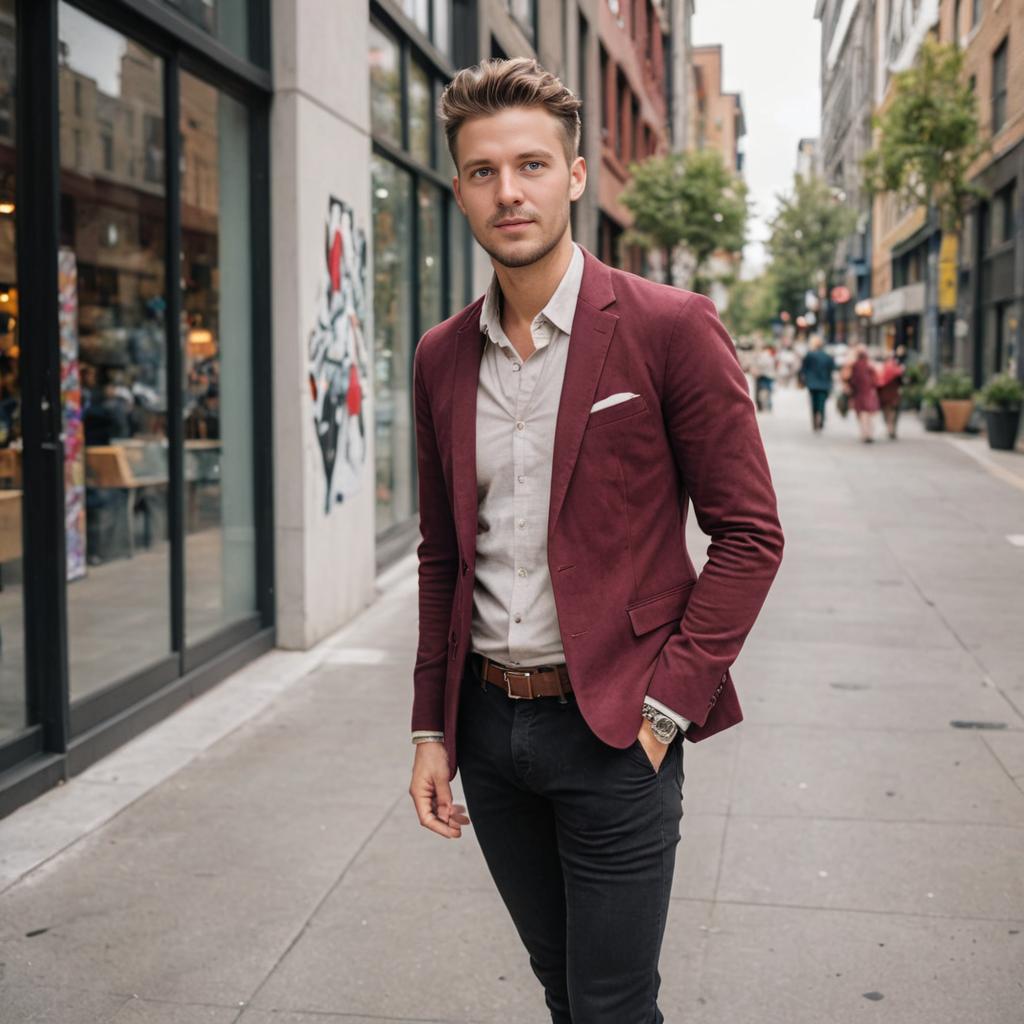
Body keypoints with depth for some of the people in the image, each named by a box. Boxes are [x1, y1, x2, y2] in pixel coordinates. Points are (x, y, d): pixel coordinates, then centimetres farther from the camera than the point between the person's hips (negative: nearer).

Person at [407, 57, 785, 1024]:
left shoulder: (669, 327, -9)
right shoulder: (441, 357, 7)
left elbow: (748, 533, -8)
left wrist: (666, 705, -14)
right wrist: (431, 727, 10)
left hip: (613, 727, -5)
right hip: (487, 723, 5)